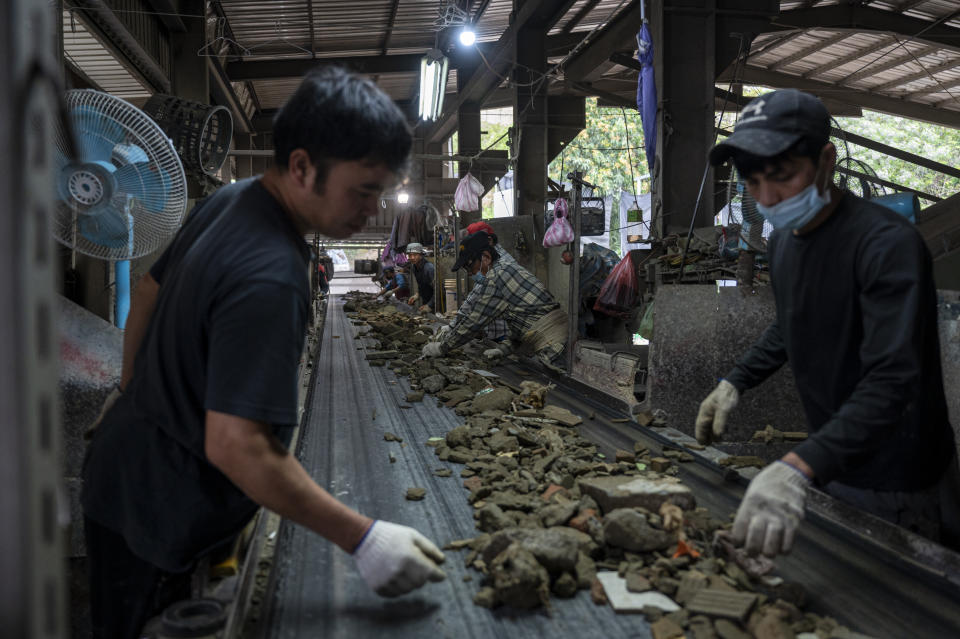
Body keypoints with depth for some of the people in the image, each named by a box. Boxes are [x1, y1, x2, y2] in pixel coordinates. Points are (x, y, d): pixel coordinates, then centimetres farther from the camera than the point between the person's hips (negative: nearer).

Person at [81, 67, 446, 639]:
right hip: (160, 523, -8)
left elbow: (147, 298, 10)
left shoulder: (228, 201, -2)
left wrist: (135, 401, 21)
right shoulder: (269, 279, -32)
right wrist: (364, 540, -31)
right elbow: (236, 446, -34)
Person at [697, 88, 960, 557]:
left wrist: (799, 467, -46)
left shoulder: (887, 244, -24)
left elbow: (892, 380, -34)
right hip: (831, 470, 7)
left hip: (897, 489, -7)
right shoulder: (783, 241, 4)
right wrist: (735, 383, 8)